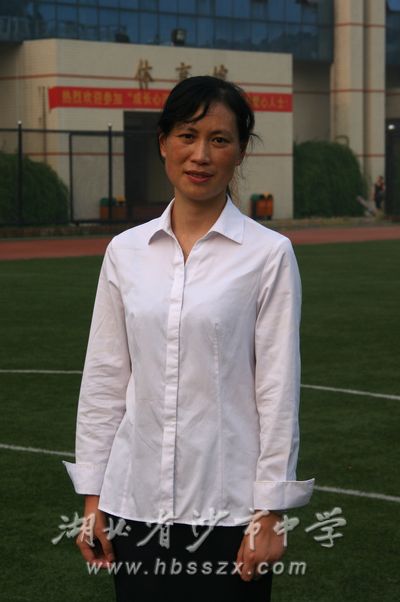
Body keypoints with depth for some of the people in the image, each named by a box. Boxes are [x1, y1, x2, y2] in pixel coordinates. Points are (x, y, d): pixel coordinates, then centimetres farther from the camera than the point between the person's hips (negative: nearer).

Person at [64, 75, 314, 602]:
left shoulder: (269, 254, -5)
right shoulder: (126, 251, 5)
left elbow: (278, 388, -6)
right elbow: (103, 379, 7)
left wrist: (269, 513, -8)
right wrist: (92, 496, 4)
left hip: (226, 504, -3)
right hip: (138, 500, 3)